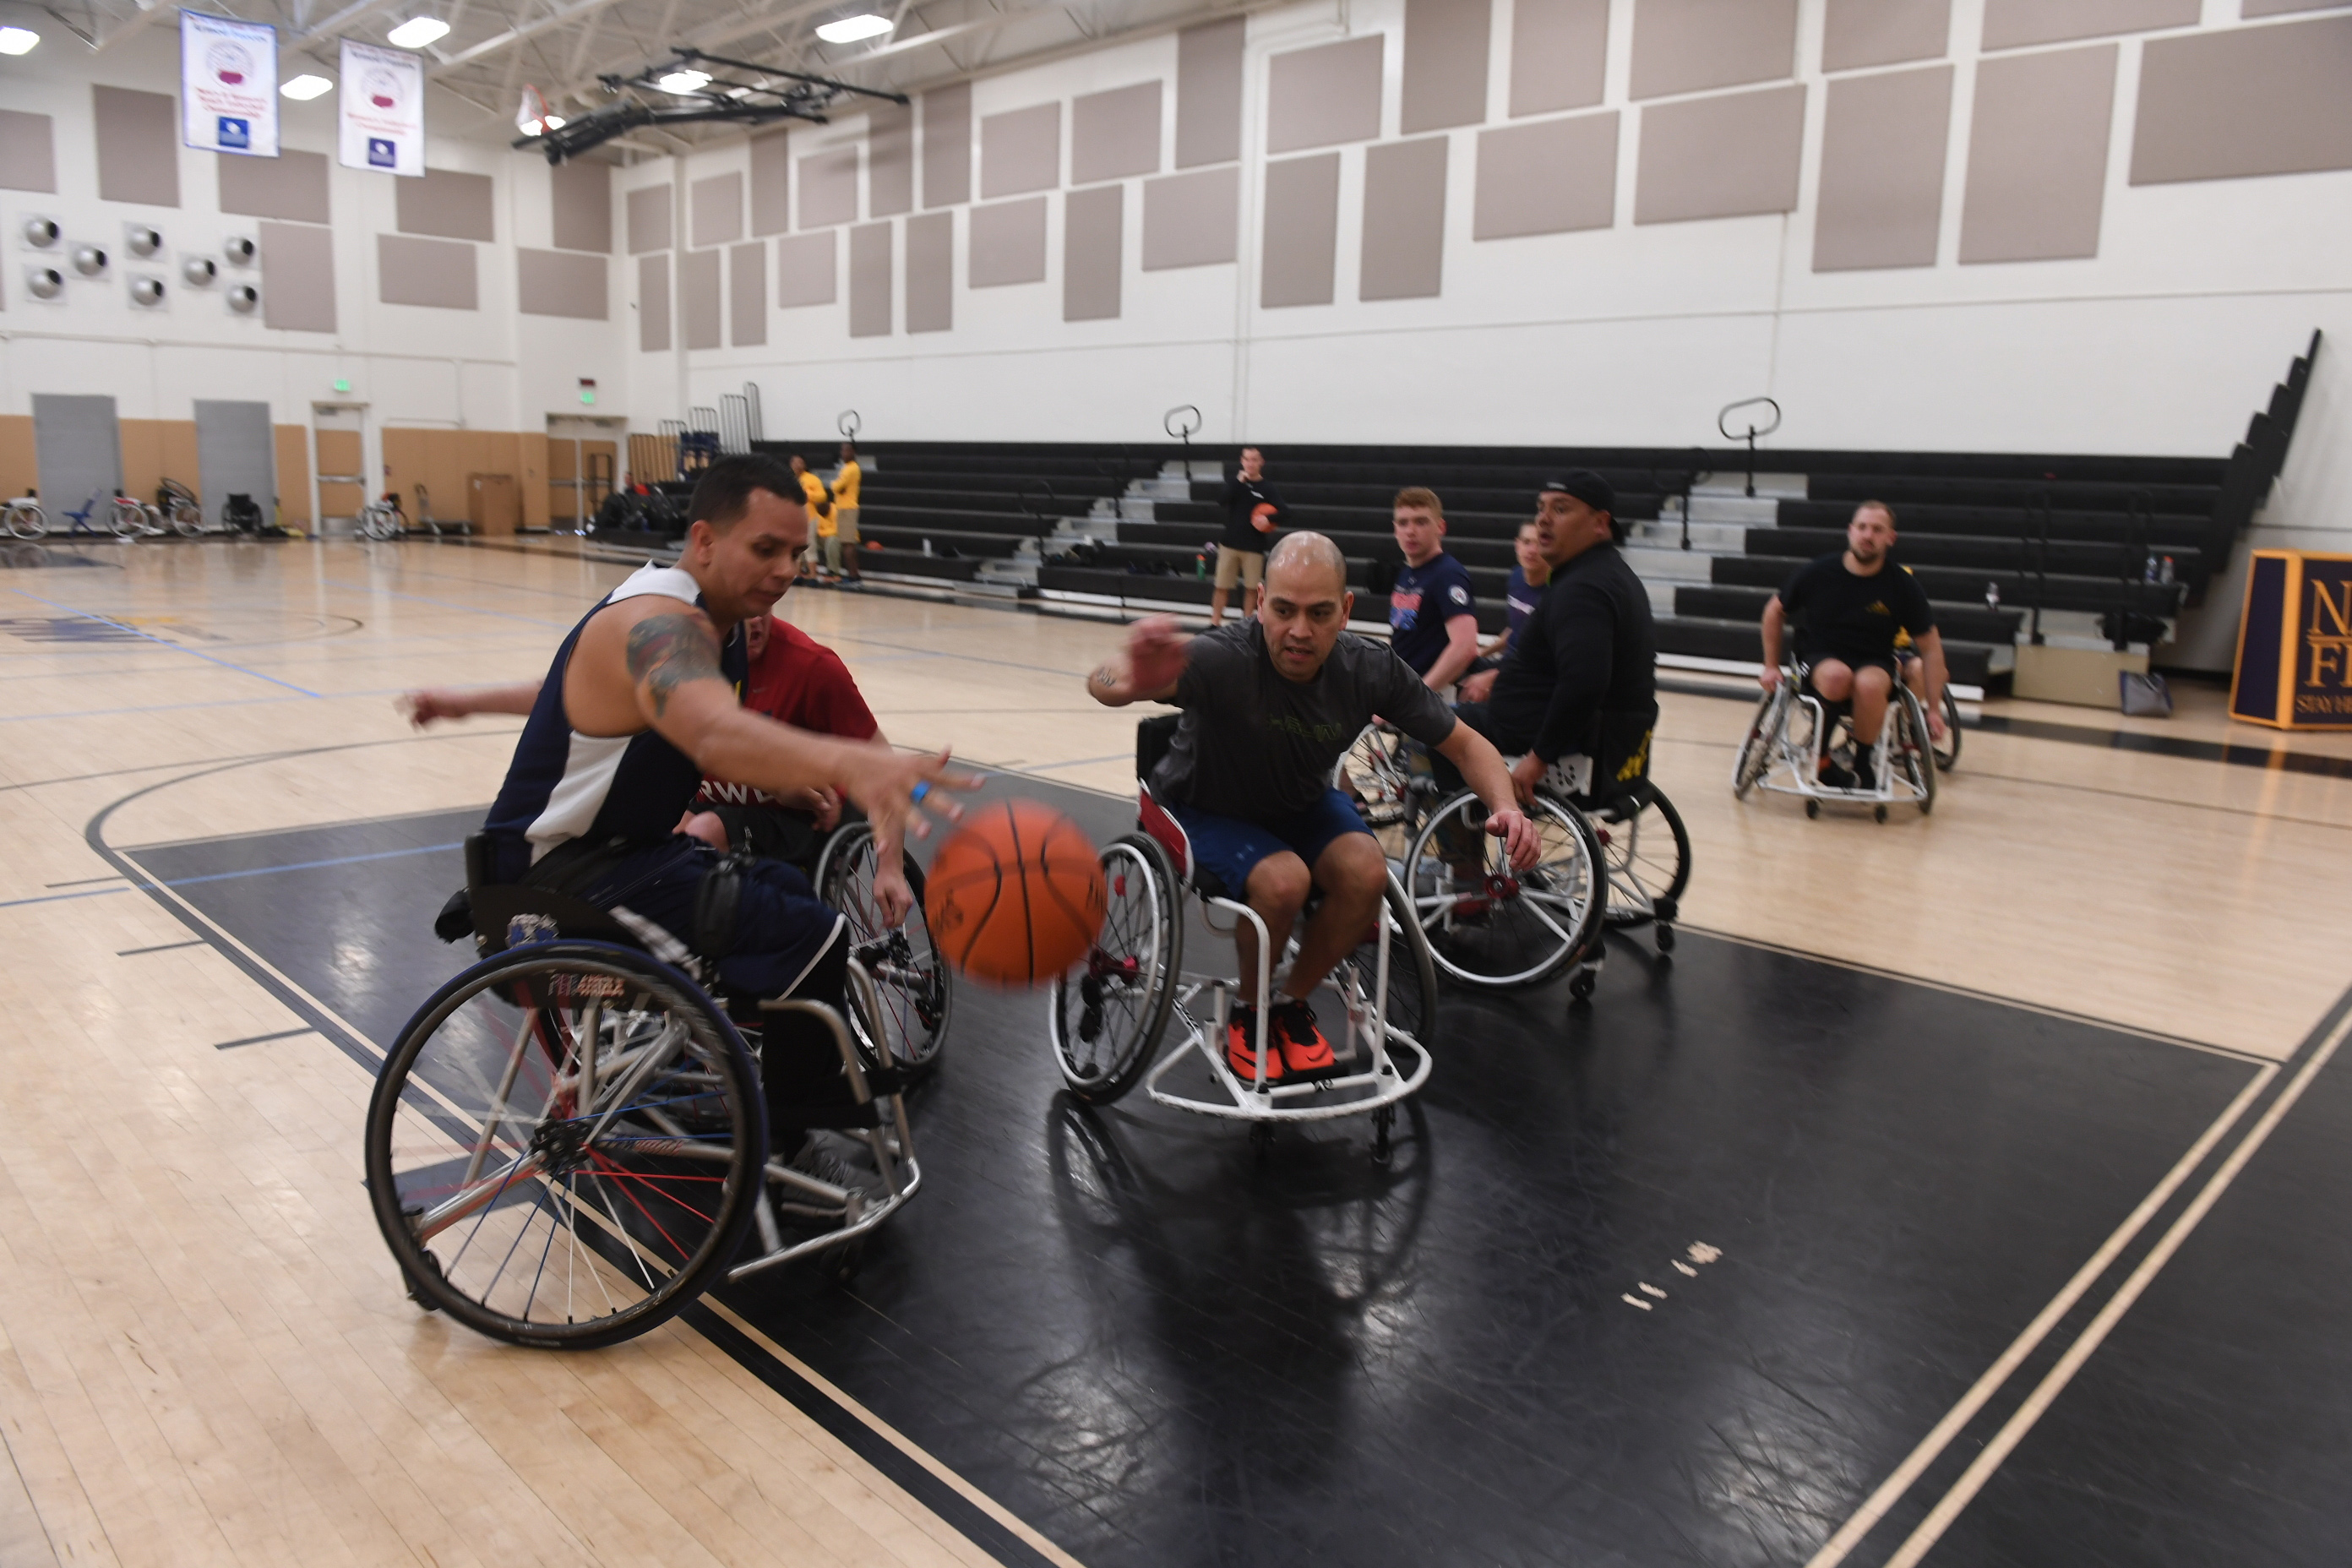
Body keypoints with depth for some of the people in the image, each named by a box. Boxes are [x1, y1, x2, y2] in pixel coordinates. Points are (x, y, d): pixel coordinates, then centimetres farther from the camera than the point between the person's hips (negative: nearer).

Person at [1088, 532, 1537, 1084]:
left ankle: (1293, 1003, 3)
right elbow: (1103, 685, -54)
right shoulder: (1225, 659, -35)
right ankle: (1248, 1013, 0)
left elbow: (1466, 744, -7)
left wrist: (1505, 806, -29)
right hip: (1207, 810, -4)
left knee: (1367, 872, -24)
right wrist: (1136, 681, -80)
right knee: (1283, 879, -32)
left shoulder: (1369, 669, -20)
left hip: (1303, 804, 4)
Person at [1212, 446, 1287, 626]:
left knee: (1251, 588, 5)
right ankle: (1215, 624, 13)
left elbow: (1285, 513, -9)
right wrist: (1238, 482, -19)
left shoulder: (1267, 489, -3)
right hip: (1230, 543, 2)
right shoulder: (1235, 481, 3)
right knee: (1221, 586, 4)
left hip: (1254, 547, -1)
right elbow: (1221, 501, -12)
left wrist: (1268, 518, -26)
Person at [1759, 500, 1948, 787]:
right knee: (1837, 675, -37)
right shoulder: (1817, 572, -8)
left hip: (1875, 665, 0)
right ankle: (1821, 754, -15)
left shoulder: (1903, 586, -8)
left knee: (1869, 685, -37)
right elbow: (1775, 610, 10)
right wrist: (1771, 666, 9)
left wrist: (1934, 709, -2)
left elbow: (1931, 647, 1)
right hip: (1820, 659, 0)